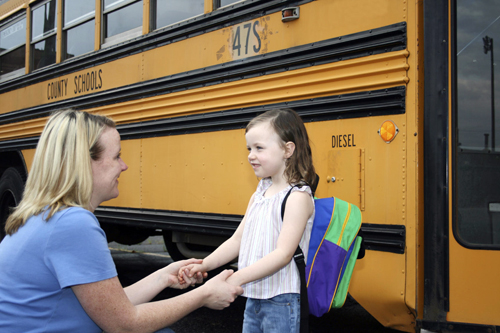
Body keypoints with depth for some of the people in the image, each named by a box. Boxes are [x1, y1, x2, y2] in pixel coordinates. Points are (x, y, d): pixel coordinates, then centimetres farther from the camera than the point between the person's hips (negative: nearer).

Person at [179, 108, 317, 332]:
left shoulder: (297, 196, -14)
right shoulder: (259, 194, 11)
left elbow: (283, 253, -21)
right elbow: (237, 240, 12)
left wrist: (238, 277, -26)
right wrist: (204, 264, -1)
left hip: (281, 302, -8)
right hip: (253, 297, 8)